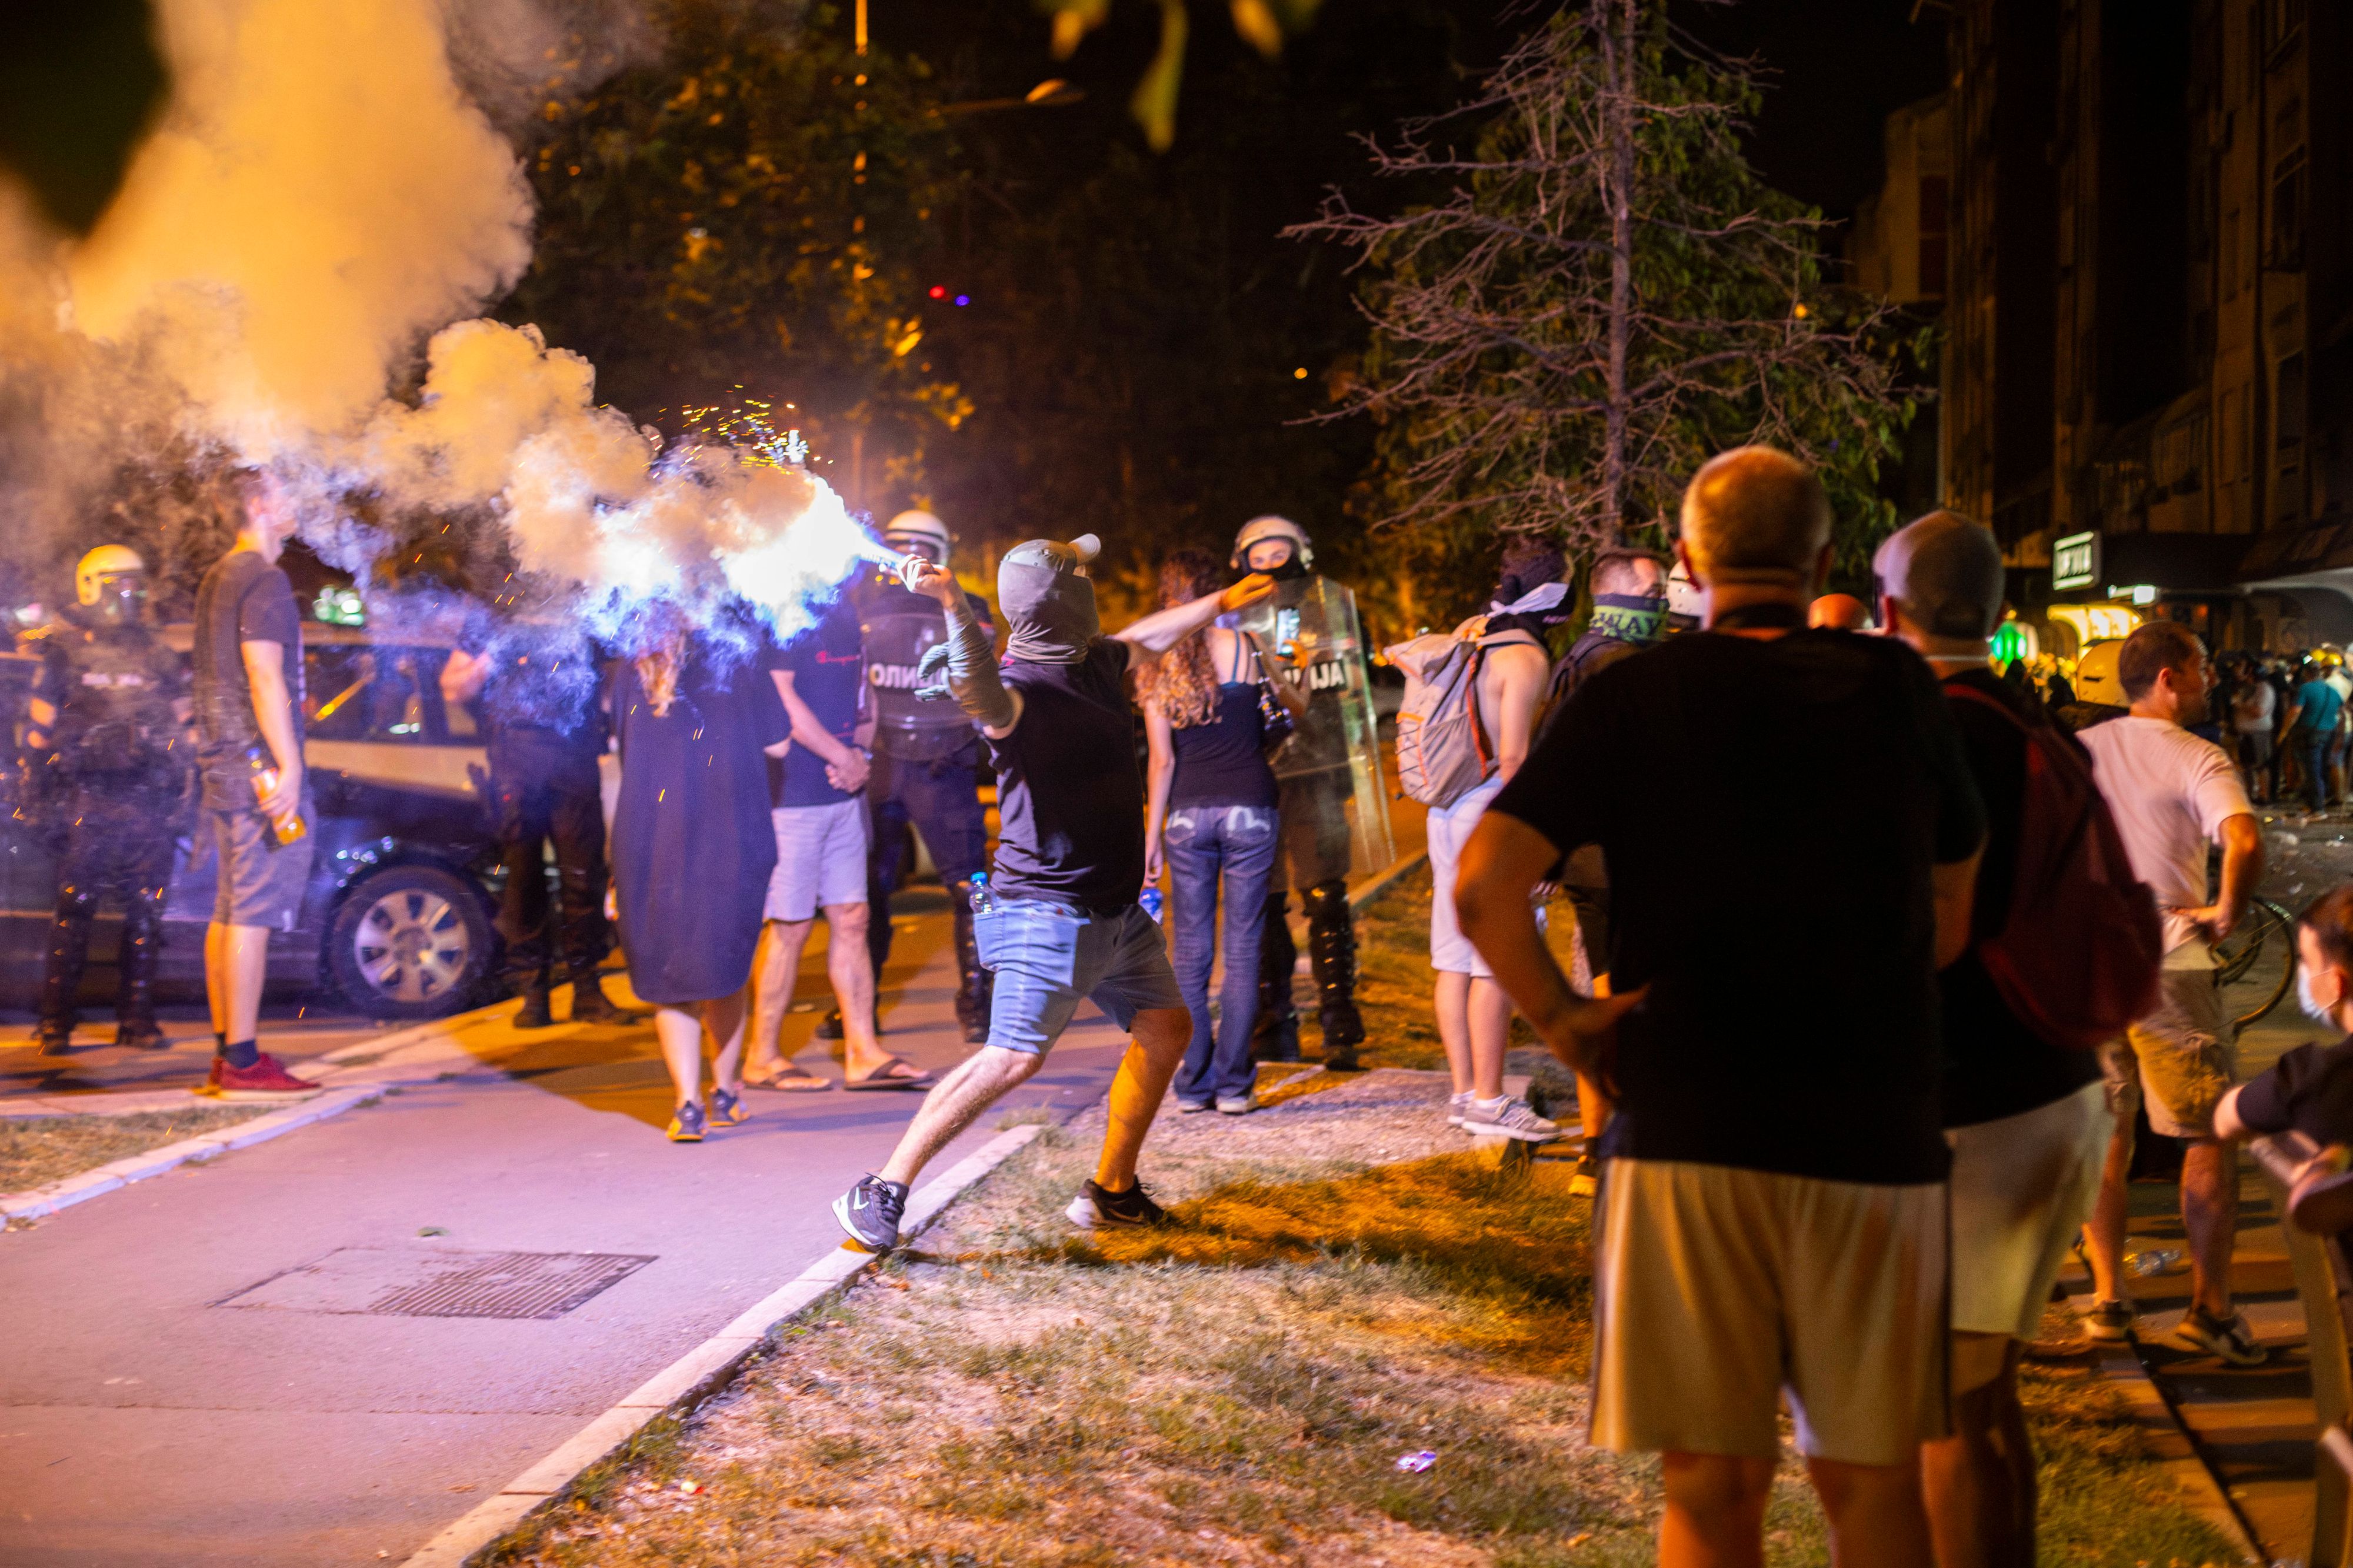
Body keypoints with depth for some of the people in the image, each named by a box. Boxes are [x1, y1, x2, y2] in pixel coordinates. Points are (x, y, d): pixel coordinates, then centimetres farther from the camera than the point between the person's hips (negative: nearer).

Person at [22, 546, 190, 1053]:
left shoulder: (159, 659, 14)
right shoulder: (66, 654, 5)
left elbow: (183, 732, 18)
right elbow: (39, 729, 6)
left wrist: (180, 797, 12)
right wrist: (42, 791, 1)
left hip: (149, 806, 3)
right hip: (87, 802, -3)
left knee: (146, 914, 2)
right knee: (74, 911, -5)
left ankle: (136, 1018, 10)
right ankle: (56, 1022, 0)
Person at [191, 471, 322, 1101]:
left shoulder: (217, 578, 19)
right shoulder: (262, 580, -11)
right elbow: (265, 677, -19)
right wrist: (287, 766, -21)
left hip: (223, 761, 10)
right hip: (260, 761, -10)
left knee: (230, 909, 11)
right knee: (256, 910, -10)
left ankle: (226, 1055, 15)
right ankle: (243, 1061, -12)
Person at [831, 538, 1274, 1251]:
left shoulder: (1094, 662, 8)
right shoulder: (1021, 691, -21)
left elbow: (1144, 639, 31)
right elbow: (979, 695, -46)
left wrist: (1220, 603, 43)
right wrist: (955, 606, -62)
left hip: (1116, 909, 10)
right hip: (1050, 907, -10)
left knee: (1166, 1030, 16)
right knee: (1013, 1057, -16)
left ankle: (1110, 1191, 27)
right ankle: (881, 1192, -10)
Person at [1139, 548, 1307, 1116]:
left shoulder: (1155, 666, 2)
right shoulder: (1244, 647, -1)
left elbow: (1161, 760, -1)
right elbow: (1296, 709, 14)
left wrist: (1152, 834, 5)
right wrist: (1275, 674, 36)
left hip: (1188, 813, 2)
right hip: (1248, 808, -1)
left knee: (1192, 951, 8)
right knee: (1242, 949, 1)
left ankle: (1193, 1083, 9)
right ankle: (1233, 1084, 1)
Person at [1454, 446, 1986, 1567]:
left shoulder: (1633, 697, -1)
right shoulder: (1896, 689, 4)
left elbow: (1483, 885, -11)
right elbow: (1950, 919, 12)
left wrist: (1560, 1017, 1)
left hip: (1684, 1134, -1)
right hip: (1873, 1137, 1)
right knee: (1872, 1477, 14)